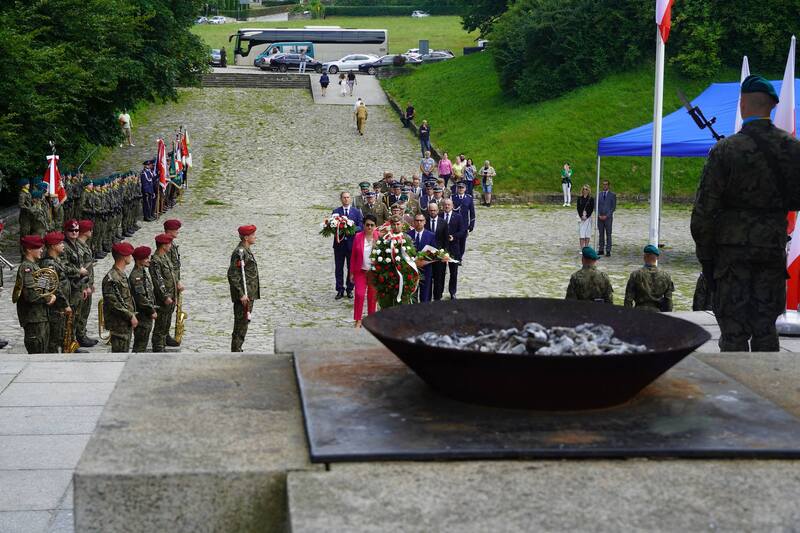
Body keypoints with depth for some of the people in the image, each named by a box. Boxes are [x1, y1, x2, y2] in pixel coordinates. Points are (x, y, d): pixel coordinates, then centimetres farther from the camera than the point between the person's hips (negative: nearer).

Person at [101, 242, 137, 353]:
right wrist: (130, 316, -18)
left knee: (124, 352, 16)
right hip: (119, 324, -10)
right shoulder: (111, 278, -20)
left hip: (127, 323, 10)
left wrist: (132, 315, 12)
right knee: (119, 352, -5)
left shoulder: (122, 274, 12)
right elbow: (113, 304, -23)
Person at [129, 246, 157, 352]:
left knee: (144, 341, 17)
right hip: (141, 315, -10)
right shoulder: (136, 276, -20)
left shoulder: (144, 271, 12)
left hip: (147, 315, 10)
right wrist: (151, 311, -16)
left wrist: (152, 309, 15)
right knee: (140, 343, -3)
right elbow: (141, 298, -23)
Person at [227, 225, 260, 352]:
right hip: (244, 294, -10)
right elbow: (232, 275, -22)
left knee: (244, 322, 15)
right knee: (241, 323, -6)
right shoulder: (240, 252, -18)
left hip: (249, 294, 10)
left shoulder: (247, 250, 15)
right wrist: (241, 294, -23)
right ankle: (236, 352, -2)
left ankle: (237, 350, 23)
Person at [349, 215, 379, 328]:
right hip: (360, 271, 0)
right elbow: (353, 256, 3)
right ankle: (358, 320, 2)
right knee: (359, 294, -7)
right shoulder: (358, 237, -3)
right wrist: (352, 272, 3)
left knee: (372, 296, 10)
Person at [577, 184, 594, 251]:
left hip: (588, 217, -1)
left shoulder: (591, 199, 1)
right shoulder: (580, 198, 7)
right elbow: (578, 208, 3)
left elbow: (592, 209, -2)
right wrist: (581, 216, -8)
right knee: (581, 232, -3)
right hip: (581, 216, 1)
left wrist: (586, 216, -10)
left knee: (587, 233, 0)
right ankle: (582, 249, -2)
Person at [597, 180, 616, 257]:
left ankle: (608, 251, -2)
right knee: (601, 234, 6)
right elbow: (596, 206, 9)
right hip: (600, 218, 3)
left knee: (608, 235, -2)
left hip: (608, 218, -3)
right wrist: (599, 215, -5)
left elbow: (613, 207, -3)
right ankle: (601, 250, 10)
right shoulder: (599, 194, 10)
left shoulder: (612, 195, 1)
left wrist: (606, 216, -11)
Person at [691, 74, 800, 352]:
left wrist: (705, 256, 0)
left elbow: (705, 210, -9)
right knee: (766, 329, 12)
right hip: (773, 247, 3)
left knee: (734, 331, 2)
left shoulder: (725, 150, -10)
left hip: (733, 248, -3)